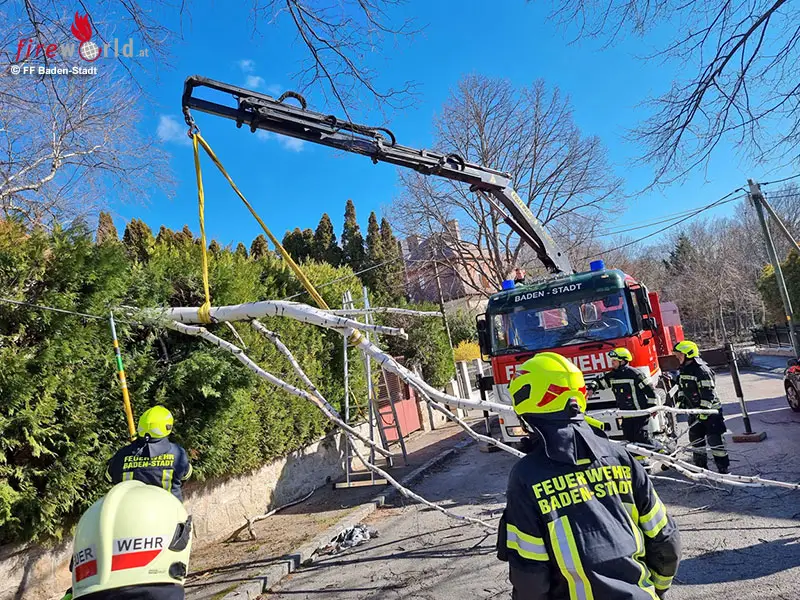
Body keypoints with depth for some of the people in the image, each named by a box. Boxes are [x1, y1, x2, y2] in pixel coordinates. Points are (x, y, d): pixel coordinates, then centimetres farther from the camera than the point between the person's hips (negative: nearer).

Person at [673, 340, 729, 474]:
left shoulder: (702, 370, -20)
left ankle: (723, 468, 2)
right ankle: (701, 466, 26)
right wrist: (681, 400, 10)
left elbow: (708, 393, -22)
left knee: (714, 439, -7)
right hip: (694, 411, 9)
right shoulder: (683, 370, 8)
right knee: (695, 438, 13)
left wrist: (704, 410, -24)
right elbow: (681, 387, 21)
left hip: (710, 410, -9)